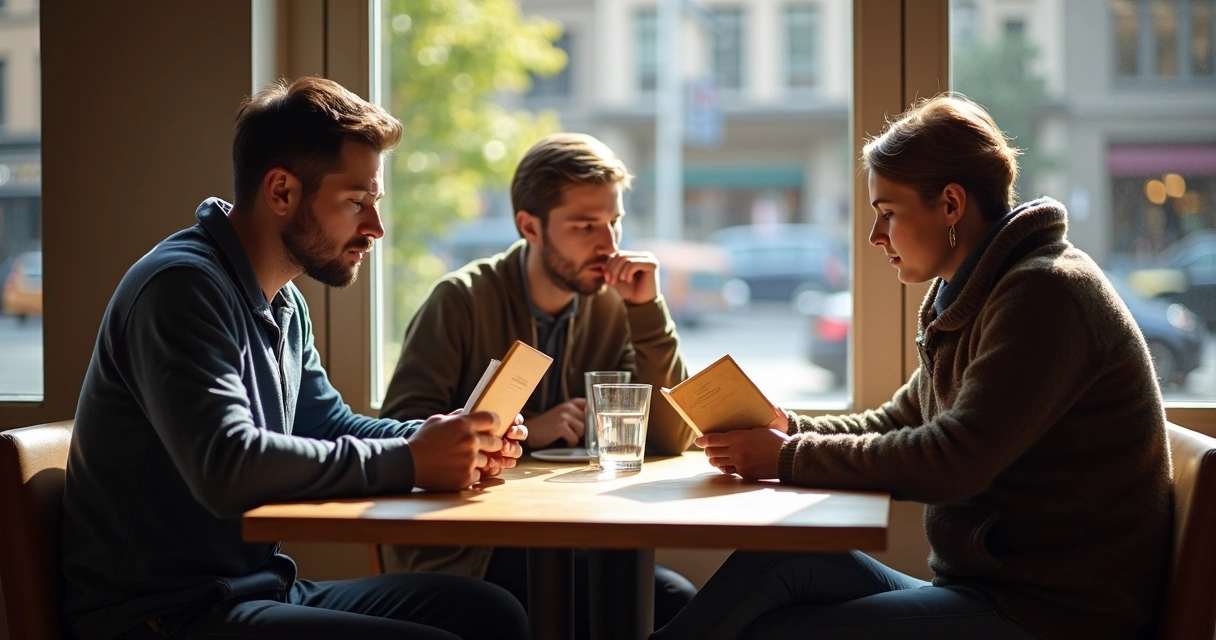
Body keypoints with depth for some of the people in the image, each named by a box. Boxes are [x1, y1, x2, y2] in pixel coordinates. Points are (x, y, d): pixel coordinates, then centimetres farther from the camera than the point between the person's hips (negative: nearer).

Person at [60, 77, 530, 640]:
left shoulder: (285, 303, 13)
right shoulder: (182, 286, -17)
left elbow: (330, 425, 22)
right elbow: (228, 467, -29)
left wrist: (444, 440, 2)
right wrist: (407, 462, -23)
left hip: (257, 588, 9)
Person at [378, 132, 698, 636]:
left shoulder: (613, 307, 5)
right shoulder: (462, 300, -8)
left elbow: (671, 439, -2)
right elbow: (400, 428, -16)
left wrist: (648, 312, -9)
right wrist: (526, 432, -21)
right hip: (456, 553, -5)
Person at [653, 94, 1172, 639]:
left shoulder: (1046, 294, -16)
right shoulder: (971, 296, 16)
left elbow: (953, 461, -23)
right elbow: (897, 423, 19)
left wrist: (790, 458, -15)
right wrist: (790, 431, 0)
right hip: (987, 586, 9)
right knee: (777, 559, -12)